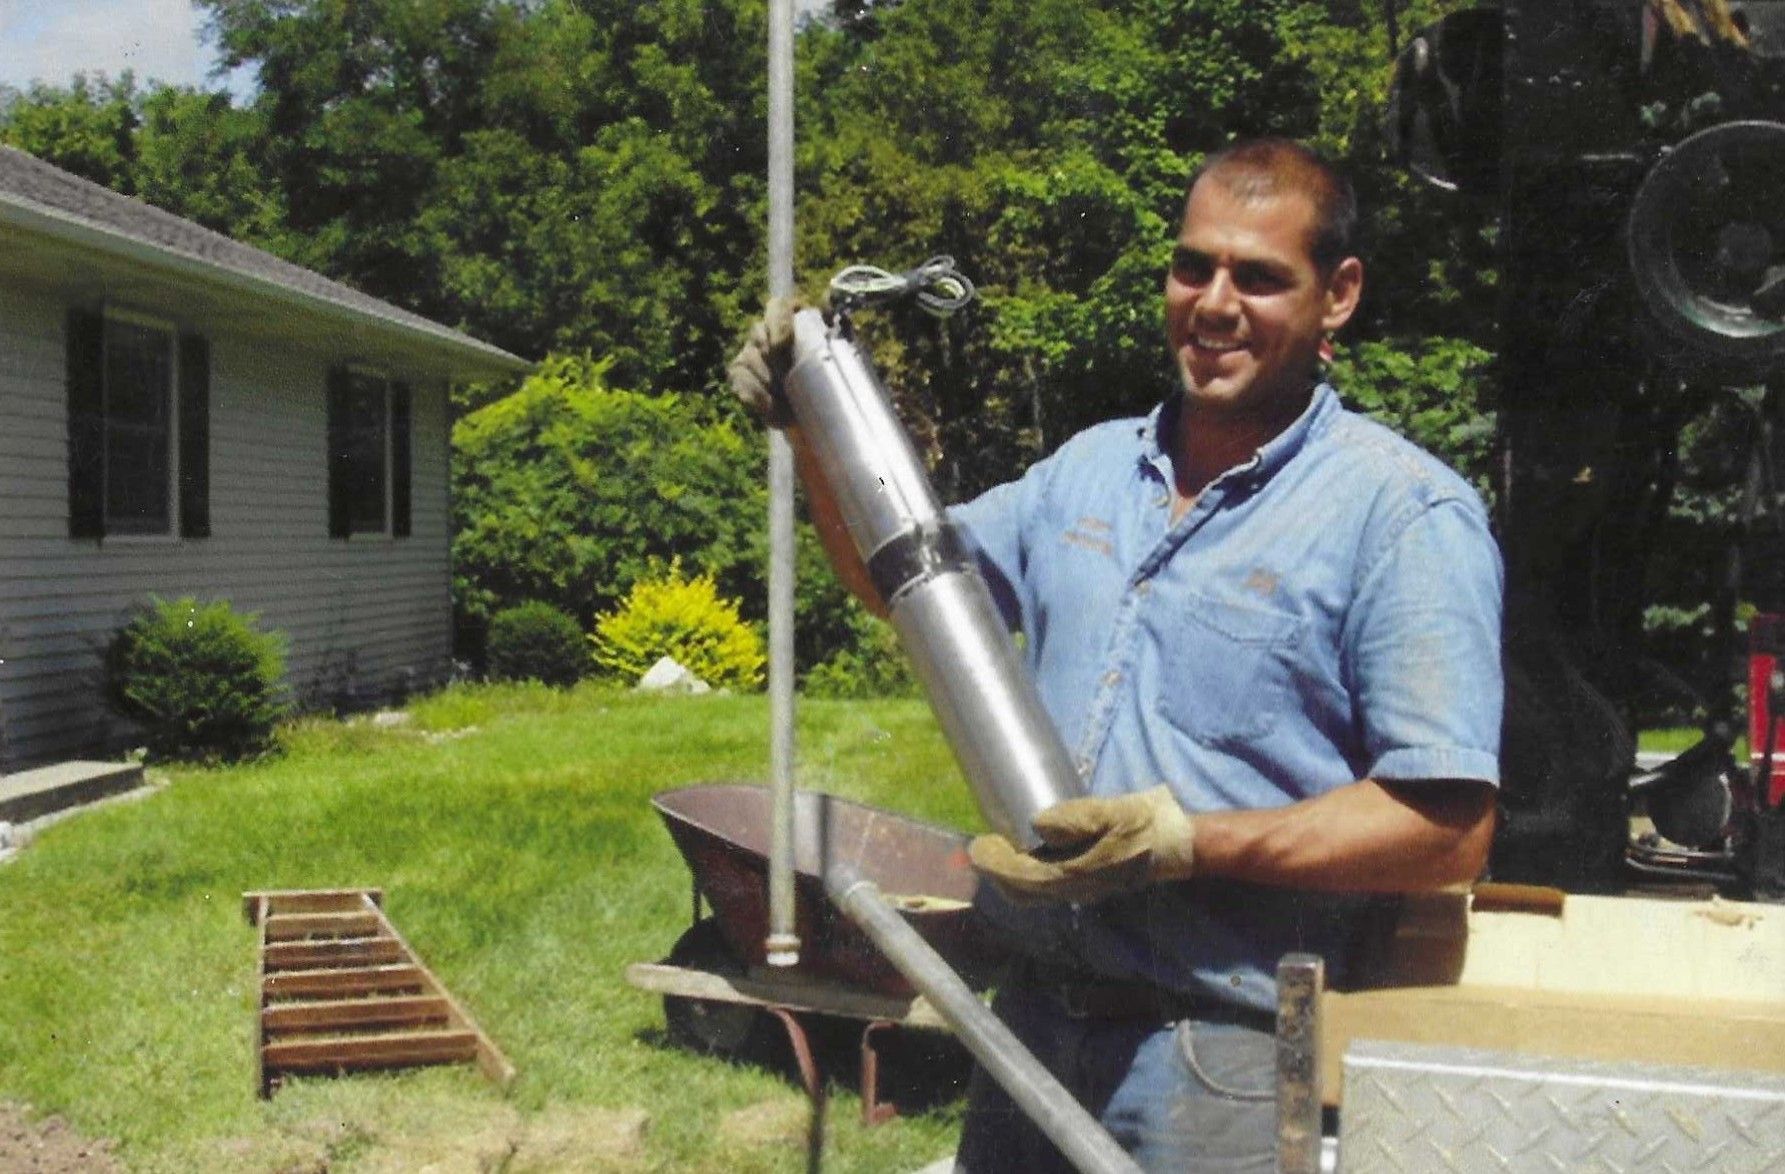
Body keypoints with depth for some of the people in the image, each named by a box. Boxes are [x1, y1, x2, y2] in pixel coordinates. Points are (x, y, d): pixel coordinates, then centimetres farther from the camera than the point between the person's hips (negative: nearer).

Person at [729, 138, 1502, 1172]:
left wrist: (1188, 842, -23)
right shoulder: (1091, 469, 10)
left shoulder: (1407, 515, -11)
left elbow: (1451, 829, -17)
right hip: (1036, 1012, 6)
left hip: (1220, 1057, -6)